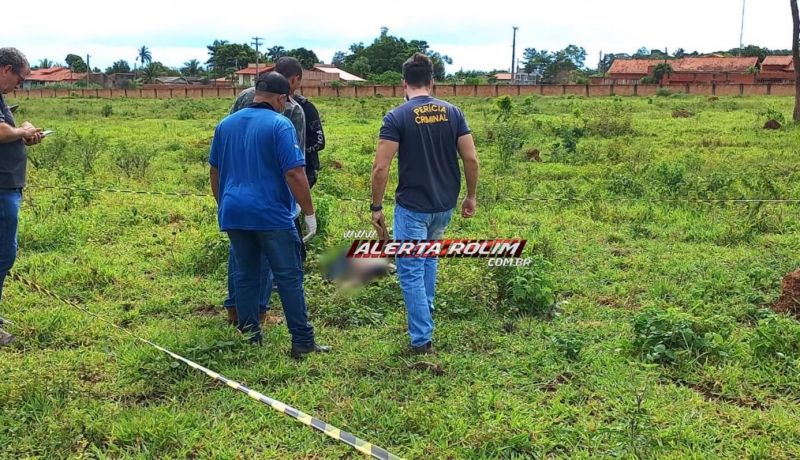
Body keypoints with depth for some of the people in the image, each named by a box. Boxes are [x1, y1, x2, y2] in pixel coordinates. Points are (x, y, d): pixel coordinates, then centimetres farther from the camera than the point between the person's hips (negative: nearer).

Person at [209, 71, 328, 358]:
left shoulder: (225, 124, 11)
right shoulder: (279, 125, -9)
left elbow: (215, 172, 17)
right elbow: (295, 174, -15)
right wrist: (309, 213, -8)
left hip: (234, 213, 6)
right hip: (271, 215, -6)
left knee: (246, 276, 14)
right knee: (289, 278, 1)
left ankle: (249, 336, 18)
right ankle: (302, 342, 4)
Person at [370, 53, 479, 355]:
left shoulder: (397, 117, -11)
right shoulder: (453, 113, 1)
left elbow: (380, 168, -16)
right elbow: (471, 159, -1)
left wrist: (376, 208, -6)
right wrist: (471, 196, 11)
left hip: (412, 207, -5)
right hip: (445, 206, 5)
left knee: (411, 271, 4)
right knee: (428, 257, 28)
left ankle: (422, 340, 4)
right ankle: (426, 315, 38)